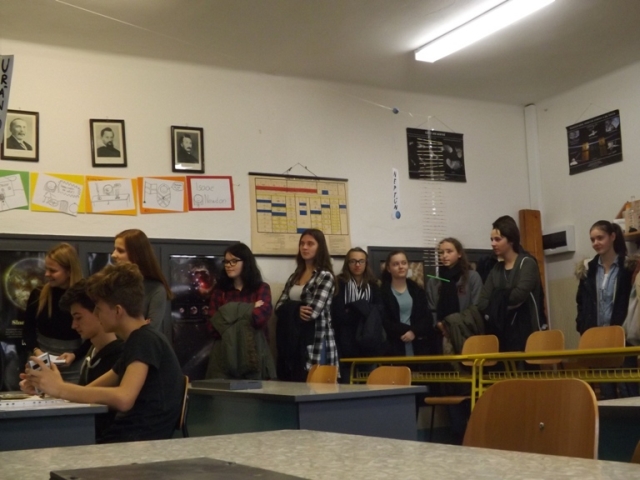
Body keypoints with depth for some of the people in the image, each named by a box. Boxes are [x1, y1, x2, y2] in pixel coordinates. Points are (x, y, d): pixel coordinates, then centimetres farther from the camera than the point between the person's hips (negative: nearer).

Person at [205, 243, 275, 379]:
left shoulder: (262, 288, 6)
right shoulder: (219, 290, 10)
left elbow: (259, 318, -11)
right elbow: (214, 324, -1)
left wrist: (230, 314, -2)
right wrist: (250, 309, -4)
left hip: (254, 353, -1)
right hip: (225, 354, 1)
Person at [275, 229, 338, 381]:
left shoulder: (325, 276, -6)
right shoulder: (295, 275, 16)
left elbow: (312, 312, -16)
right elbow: (279, 306, 7)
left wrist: (290, 309, 0)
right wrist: (297, 309, -14)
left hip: (315, 342, -6)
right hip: (293, 341, 7)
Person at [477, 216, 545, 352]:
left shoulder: (527, 263, -1)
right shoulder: (496, 269, 15)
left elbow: (518, 295, -17)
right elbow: (482, 302, 5)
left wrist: (497, 301, -1)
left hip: (525, 330, -5)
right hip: (501, 332, 5)